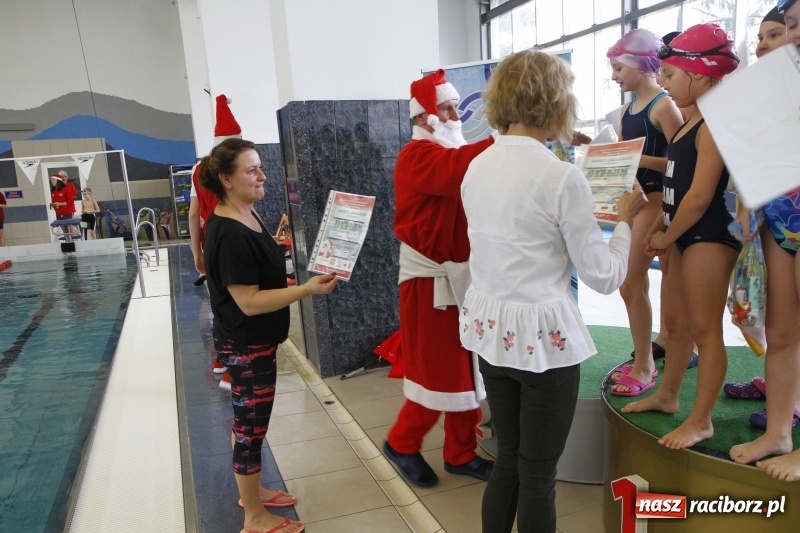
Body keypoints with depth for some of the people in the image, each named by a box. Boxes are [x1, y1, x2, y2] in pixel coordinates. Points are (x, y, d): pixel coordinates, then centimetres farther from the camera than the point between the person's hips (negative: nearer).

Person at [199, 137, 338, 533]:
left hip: (255, 341, 10)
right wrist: (307, 289, -30)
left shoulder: (248, 217, 5)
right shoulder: (229, 234, -26)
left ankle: (252, 492, 40)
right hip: (245, 346, -10)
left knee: (248, 422, 22)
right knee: (251, 428, 5)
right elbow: (249, 302, -27)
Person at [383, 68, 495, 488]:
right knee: (438, 370, 1)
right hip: (430, 278, -8)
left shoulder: (450, 153, 15)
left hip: (463, 274, 8)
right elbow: (460, 169, -34)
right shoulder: (418, 156, -15)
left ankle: (460, 453, 26)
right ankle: (401, 444, 23)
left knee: (467, 367, 12)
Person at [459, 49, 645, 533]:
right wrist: (627, 220, 6)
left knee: (508, 462, 21)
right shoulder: (562, 176, -17)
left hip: (489, 327, 7)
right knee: (538, 476, 11)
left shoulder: (476, 168, 3)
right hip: (542, 334, -6)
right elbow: (604, 277, -10)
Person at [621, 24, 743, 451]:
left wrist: (668, 236, -9)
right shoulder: (691, 123, 13)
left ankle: (701, 420, 12)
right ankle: (667, 395, 35)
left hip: (709, 236, -10)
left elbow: (700, 195, -21)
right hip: (686, 234, 10)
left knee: (704, 329, -1)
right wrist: (660, 226, 7)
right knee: (675, 321, 18)